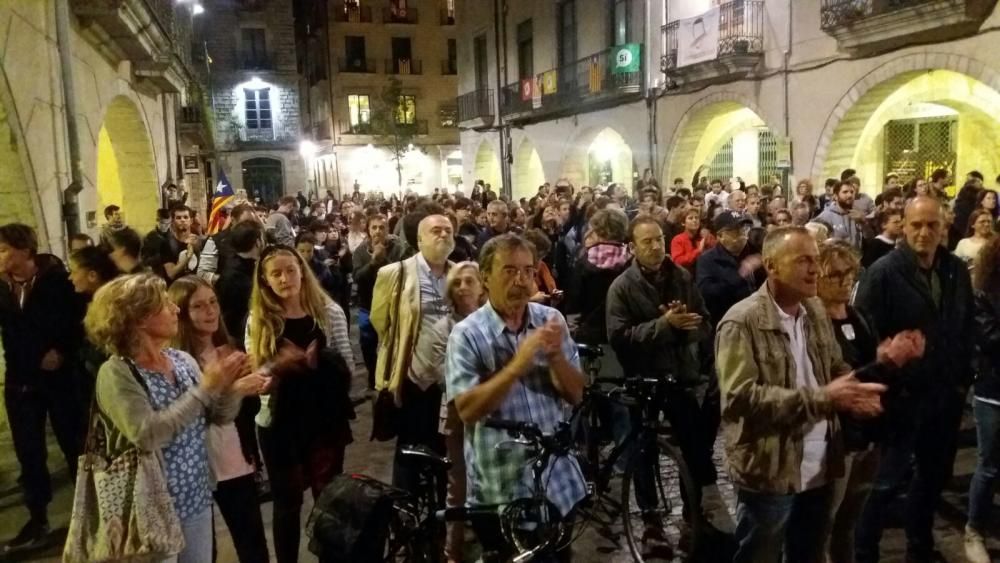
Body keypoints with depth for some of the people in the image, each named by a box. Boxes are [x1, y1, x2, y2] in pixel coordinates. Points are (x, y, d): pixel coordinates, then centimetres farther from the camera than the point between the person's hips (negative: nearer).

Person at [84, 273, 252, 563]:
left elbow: (220, 417, 6)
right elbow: (147, 435, -28)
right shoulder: (116, 373, -15)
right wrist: (205, 388, -26)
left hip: (196, 499, 6)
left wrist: (229, 386, -14)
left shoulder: (183, 360, 2)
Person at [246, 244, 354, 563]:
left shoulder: (329, 311, -3)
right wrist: (279, 366, -22)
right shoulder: (257, 320, -1)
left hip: (324, 419, 0)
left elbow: (346, 366, -2)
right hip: (278, 423, 1)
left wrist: (317, 361, -22)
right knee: (286, 501, 14)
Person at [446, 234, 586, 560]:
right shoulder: (466, 334, -11)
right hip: (499, 489, -4)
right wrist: (519, 363, -28)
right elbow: (467, 410, -21)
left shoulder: (551, 320, -1)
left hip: (558, 482, 4)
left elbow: (575, 395, -2)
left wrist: (556, 354, -20)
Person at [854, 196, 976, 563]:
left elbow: (967, 330, 11)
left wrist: (963, 378, 7)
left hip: (947, 393, 6)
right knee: (888, 479, 3)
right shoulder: (884, 272, -14)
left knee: (935, 475, 19)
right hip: (902, 394, -6)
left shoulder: (958, 271, 4)